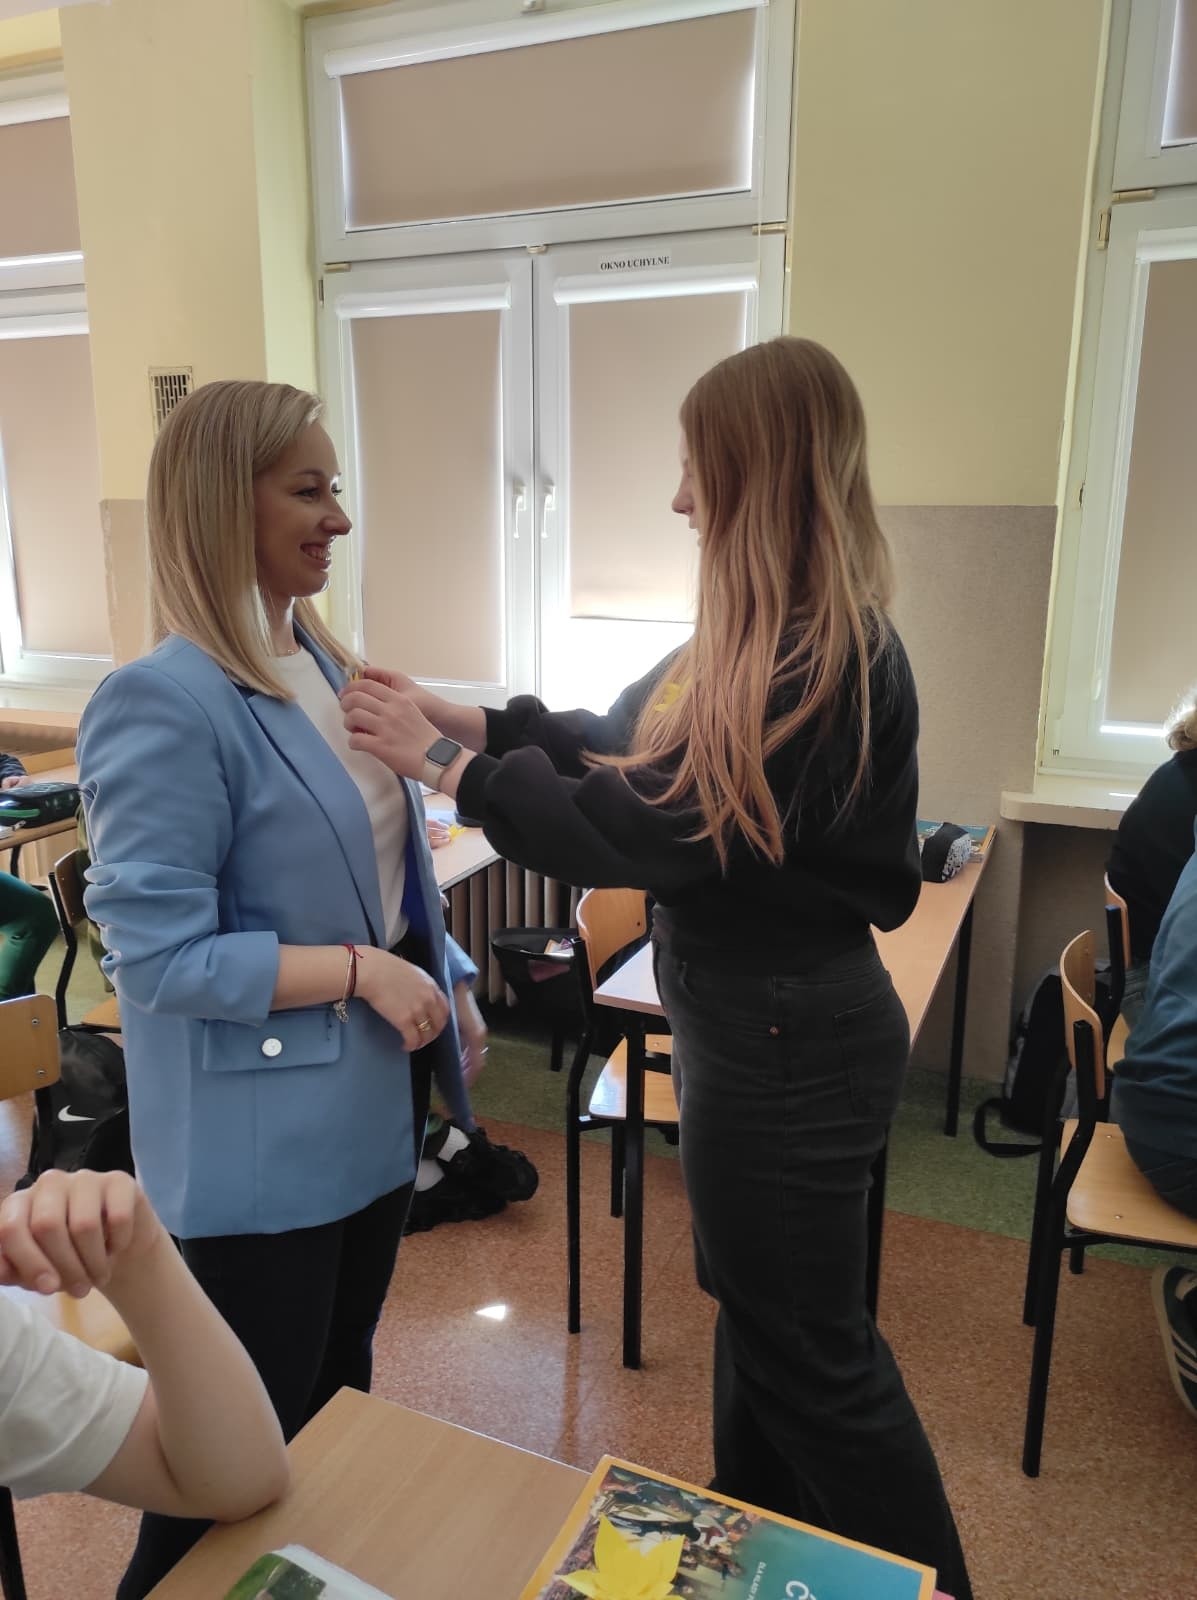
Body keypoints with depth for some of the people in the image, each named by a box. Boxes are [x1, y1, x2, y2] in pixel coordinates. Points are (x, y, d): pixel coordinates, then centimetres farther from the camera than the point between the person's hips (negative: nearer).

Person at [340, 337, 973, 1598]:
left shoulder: (827, 663, -26)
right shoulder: (771, 639, 5)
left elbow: (651, 826, -27)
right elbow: (627, 743, 11)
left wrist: (449, 764, -19)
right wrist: (479, 719, 3)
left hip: (789, 1038, -10)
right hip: (755, 1016, 10)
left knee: (814, 1349, 10)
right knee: (760, 1304, 25)